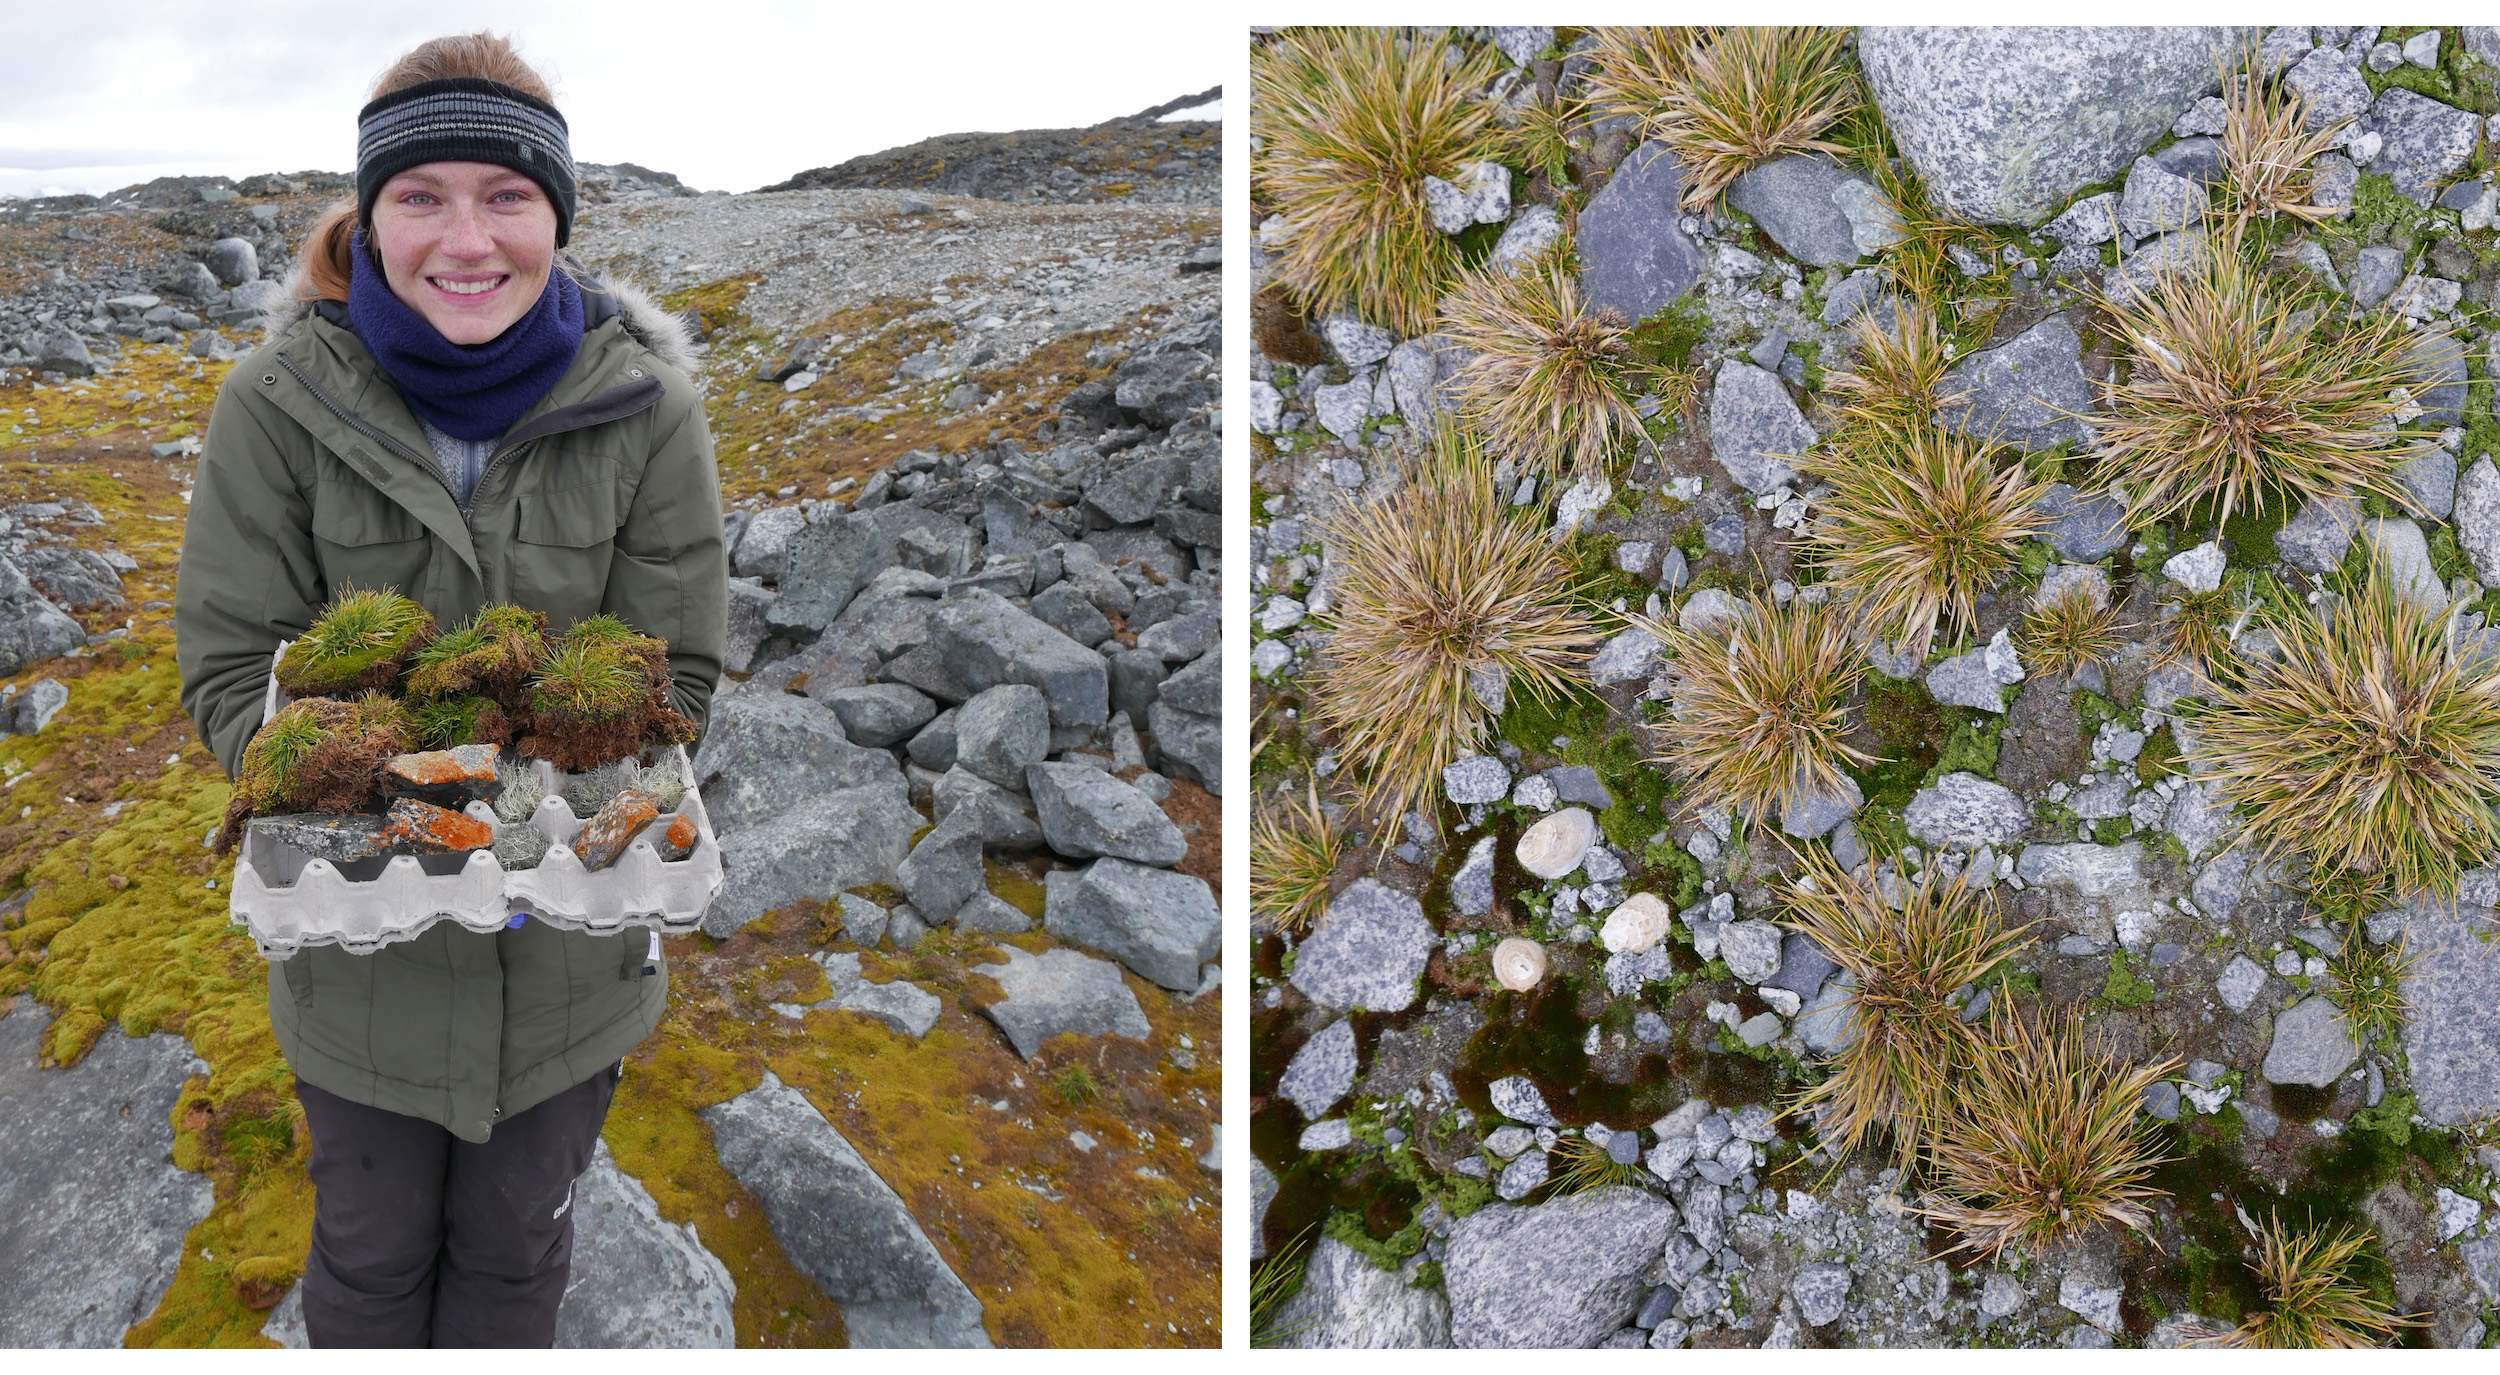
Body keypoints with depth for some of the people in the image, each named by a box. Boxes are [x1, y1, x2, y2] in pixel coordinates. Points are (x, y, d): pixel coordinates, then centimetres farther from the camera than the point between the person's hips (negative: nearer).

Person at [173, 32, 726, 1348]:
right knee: (370, 1245, 23)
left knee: (518, 1239, 23)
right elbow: (232, 668, -10)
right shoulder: (280, 402, -15)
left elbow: (671, 675, -10)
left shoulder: (643, 406, -15)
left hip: (568, 931, 0)